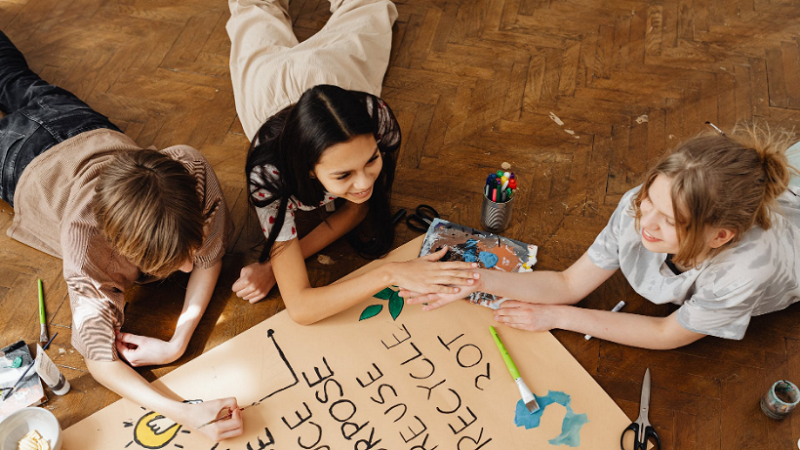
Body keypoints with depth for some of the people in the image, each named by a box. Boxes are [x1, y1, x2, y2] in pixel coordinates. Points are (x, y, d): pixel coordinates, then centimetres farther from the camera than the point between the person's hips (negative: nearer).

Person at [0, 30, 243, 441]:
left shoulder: (192, 168, -47)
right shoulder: (86, 238, -52)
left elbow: (211, 257, -31)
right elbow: (100, 359, -47)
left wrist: (178, 342, -44)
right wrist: (186, 413, -63)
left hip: (100, 137, 3)